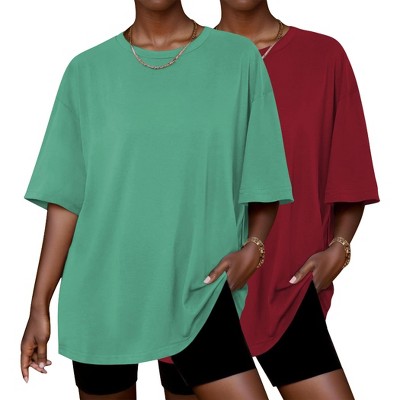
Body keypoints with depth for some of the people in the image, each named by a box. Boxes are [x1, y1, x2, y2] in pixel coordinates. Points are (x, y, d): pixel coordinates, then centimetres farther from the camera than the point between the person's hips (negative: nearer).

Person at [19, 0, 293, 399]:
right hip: (102, 296, 1)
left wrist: (253, 246, -12)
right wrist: (40, 306, 2)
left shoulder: (238, 58, 1)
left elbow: (263, 178, 6)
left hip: (199, 292, 0)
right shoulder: (87, 70, 3)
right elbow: (65, 196, 3)